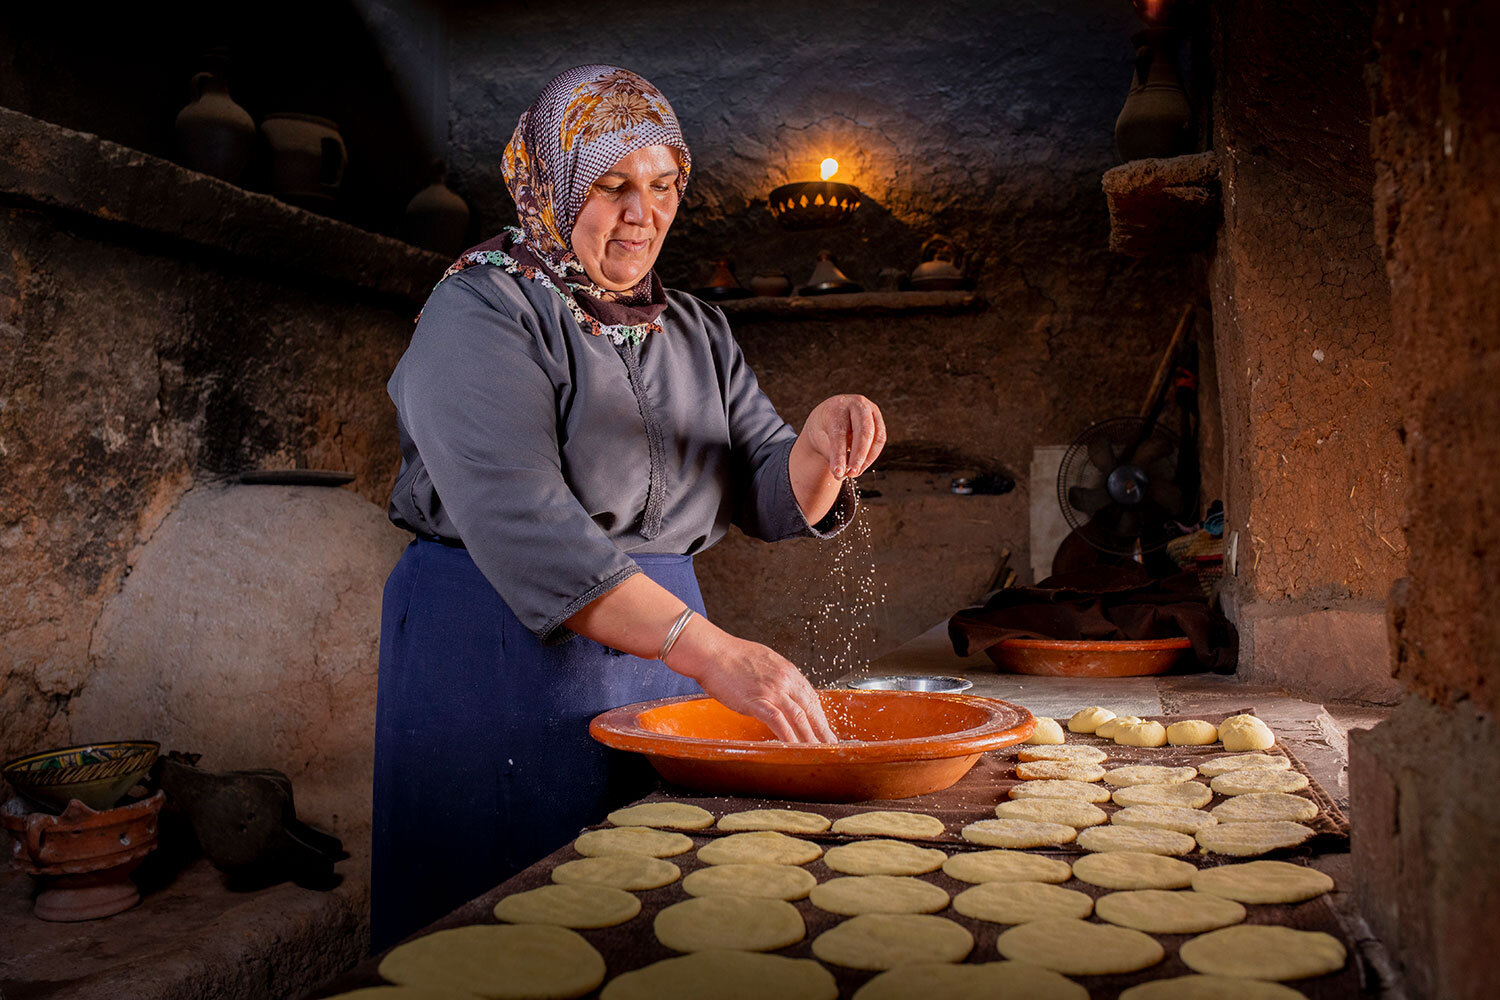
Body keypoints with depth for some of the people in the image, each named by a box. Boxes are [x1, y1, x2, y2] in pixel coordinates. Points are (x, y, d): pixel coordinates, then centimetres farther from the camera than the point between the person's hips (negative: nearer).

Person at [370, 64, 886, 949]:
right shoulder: (481, 311, -10)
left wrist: (817, 449, -19)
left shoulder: (697, 333, 11)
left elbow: (773, 500, 6)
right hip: (503, 655, -5)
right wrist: (712, 651, -33)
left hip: (662, 650, 6)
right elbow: (518, 524, -25)